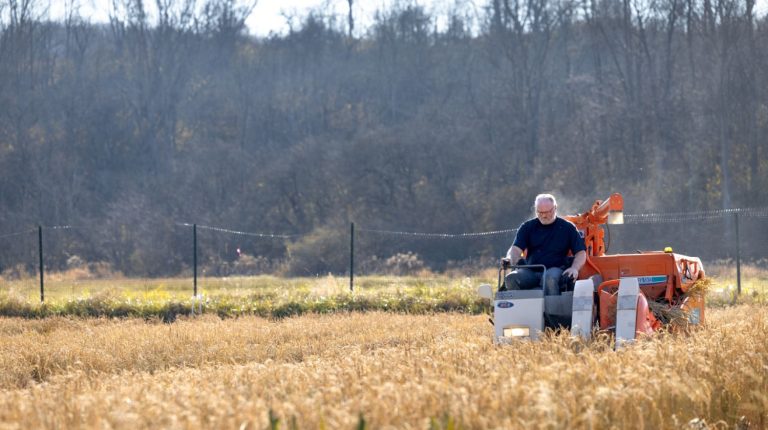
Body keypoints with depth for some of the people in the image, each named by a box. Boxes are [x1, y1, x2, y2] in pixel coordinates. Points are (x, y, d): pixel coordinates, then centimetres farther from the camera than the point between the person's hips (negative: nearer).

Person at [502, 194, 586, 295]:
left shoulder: (567, 228, 10)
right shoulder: (528, 227, 14)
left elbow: (581, 252, 7)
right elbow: (516, 249, 3)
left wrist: (574, 268, -14)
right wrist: (510, 259, -22)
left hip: (555, 269, -2)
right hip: (530, 271, 2)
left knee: (550, 278, -39)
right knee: (511, 278, -29)